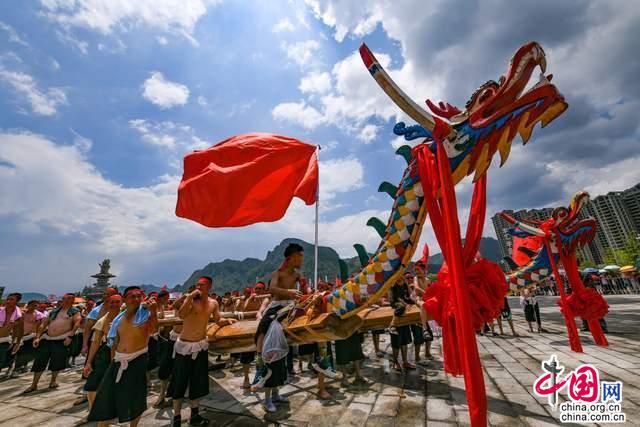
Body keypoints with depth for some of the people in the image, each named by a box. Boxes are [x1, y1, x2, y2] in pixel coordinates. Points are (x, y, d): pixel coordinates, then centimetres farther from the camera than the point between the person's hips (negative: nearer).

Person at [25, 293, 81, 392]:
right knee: (39, 361, 6)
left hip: (61, 340, -4)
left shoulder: (74, 311, -3)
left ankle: (53, 381, 26)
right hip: (47, 339, 5)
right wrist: (37, 337, 5)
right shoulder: (54, 311, 13)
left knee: (57, 361, 5)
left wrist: (70, 336, -22)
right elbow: (43, 324, 15)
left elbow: (77, 323, -15)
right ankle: (34, 384, 22)